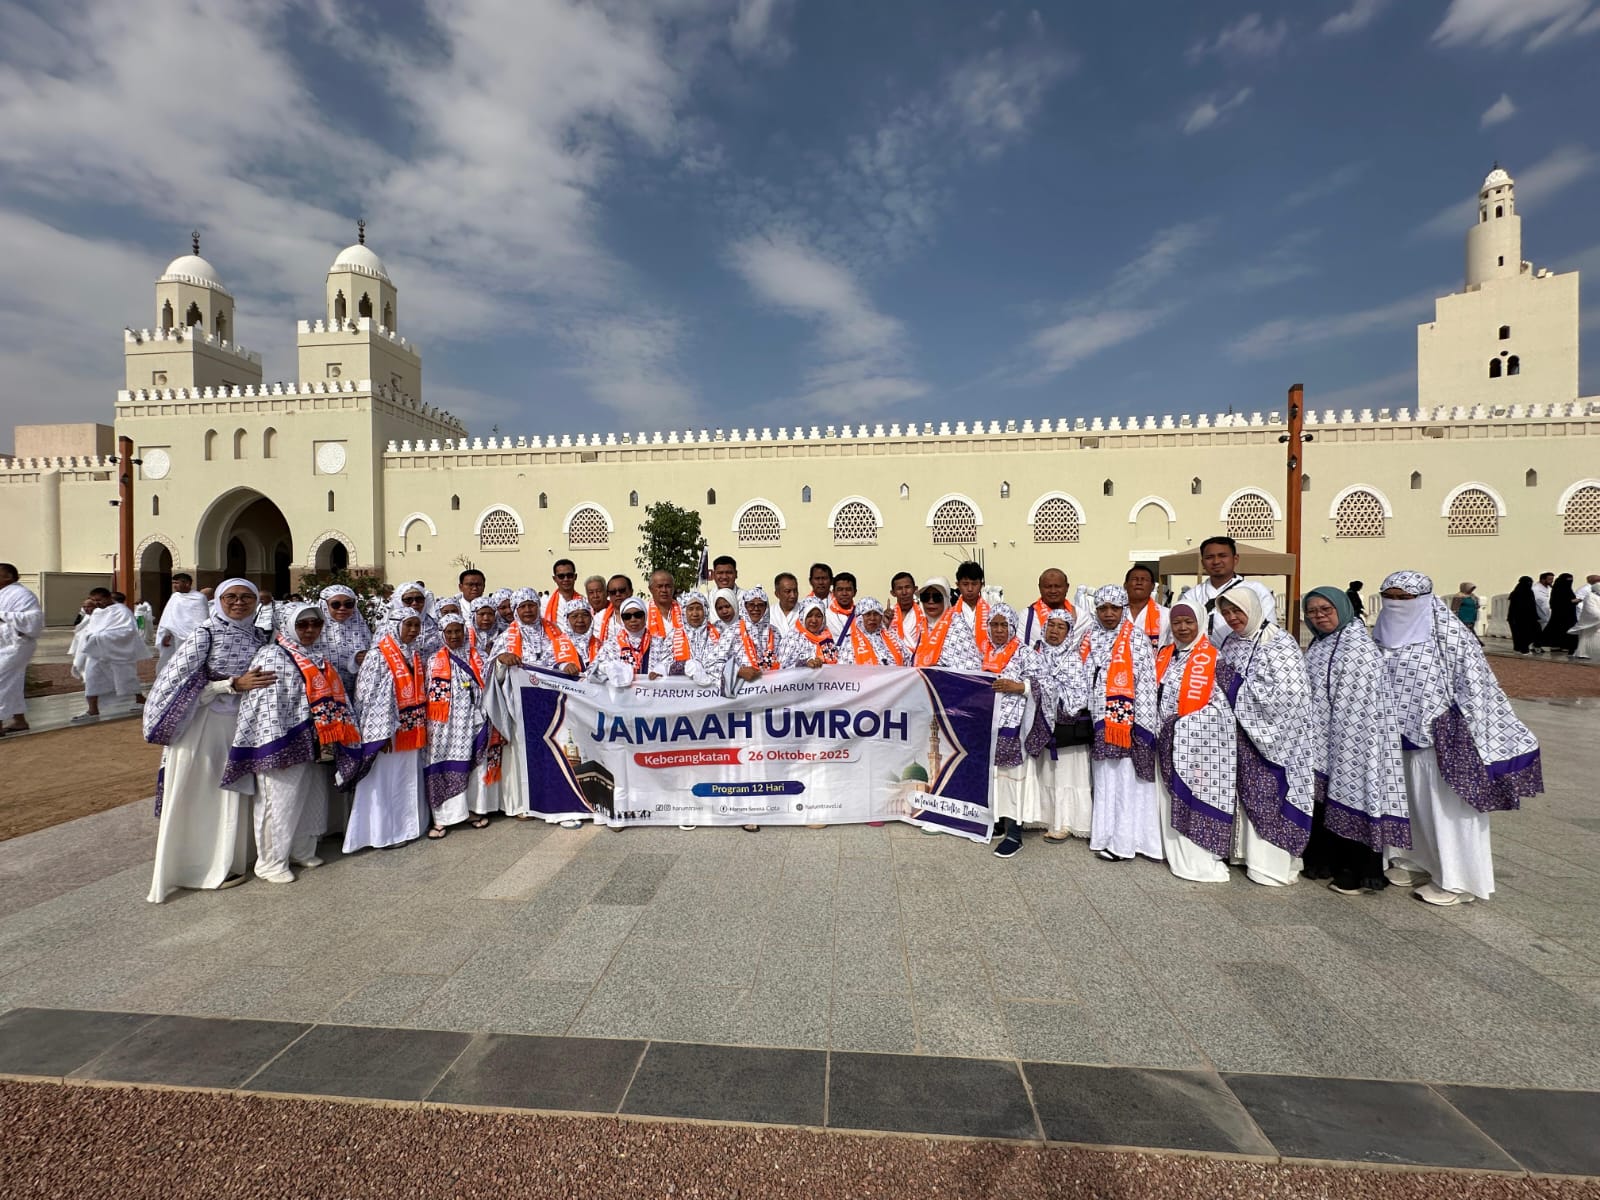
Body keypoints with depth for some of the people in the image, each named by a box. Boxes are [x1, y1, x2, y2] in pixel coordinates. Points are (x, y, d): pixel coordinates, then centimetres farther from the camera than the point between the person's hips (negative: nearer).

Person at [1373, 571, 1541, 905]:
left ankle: (1455, 878, 16)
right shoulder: (1382, 634, 4)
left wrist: (1473, 741, -14)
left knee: (1447, 806, 5)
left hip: (1440, 738, -5)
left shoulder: (1449, 636, -12)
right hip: (1395, 737, 5)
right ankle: (1414, 859, 30)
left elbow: (1474, 687, -12)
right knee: (1407, 801, 16)